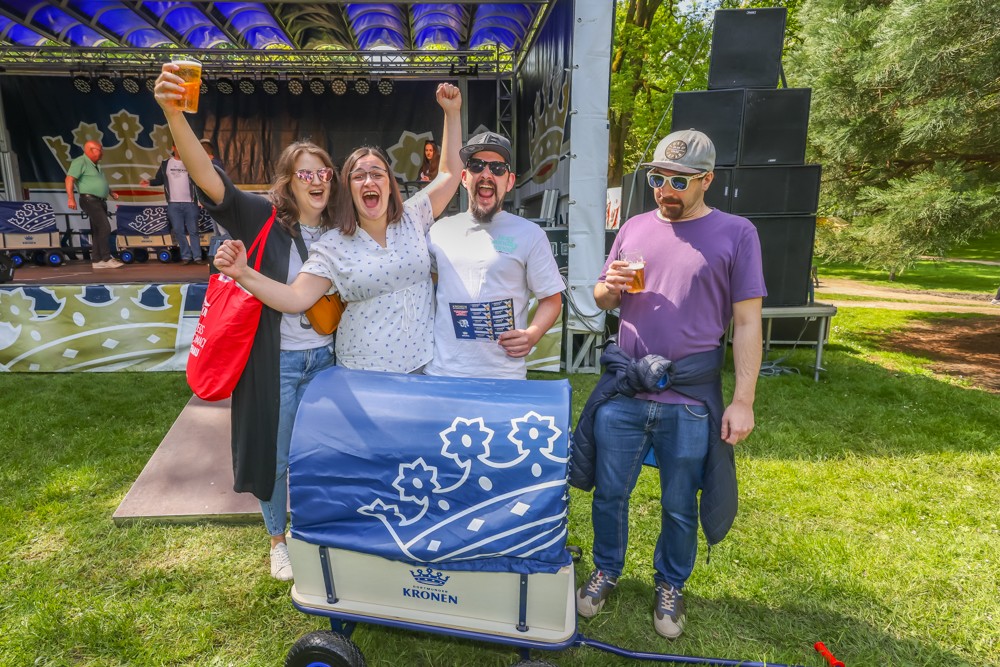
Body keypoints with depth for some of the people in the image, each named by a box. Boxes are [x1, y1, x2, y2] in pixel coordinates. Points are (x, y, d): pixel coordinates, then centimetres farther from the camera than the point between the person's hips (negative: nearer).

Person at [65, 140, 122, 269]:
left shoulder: (95, 165, 21)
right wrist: (70, 198, -24)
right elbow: (69, 179, -15)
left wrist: (111, 192, 21)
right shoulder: (80, 162, -7)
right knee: (105, 227, -17)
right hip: (90, 200, -9)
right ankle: (106, 259, -16)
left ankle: (97, 261, 10)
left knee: (97, 231, 8)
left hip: (100, 201, 9)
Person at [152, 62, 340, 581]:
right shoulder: (264, 219, -10)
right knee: (273, 455, 12)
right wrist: (173, 113, -40)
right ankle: (277, 538, 38)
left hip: (324, 358, 4)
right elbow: (210, 179, -26)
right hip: (275, 361, -3)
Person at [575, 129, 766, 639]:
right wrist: (609, 287, -8)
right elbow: (603, 300, 16)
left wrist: (743, 400, -9)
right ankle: (606, 571, 38)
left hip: (691, 404, -2)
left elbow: (747, 323, -4)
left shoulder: (735, 234, -2)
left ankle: (670, 586, 37)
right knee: (609, 492, 14)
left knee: (680, 506, 13)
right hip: (622, 395, 3)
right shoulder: (635, 228, 8)